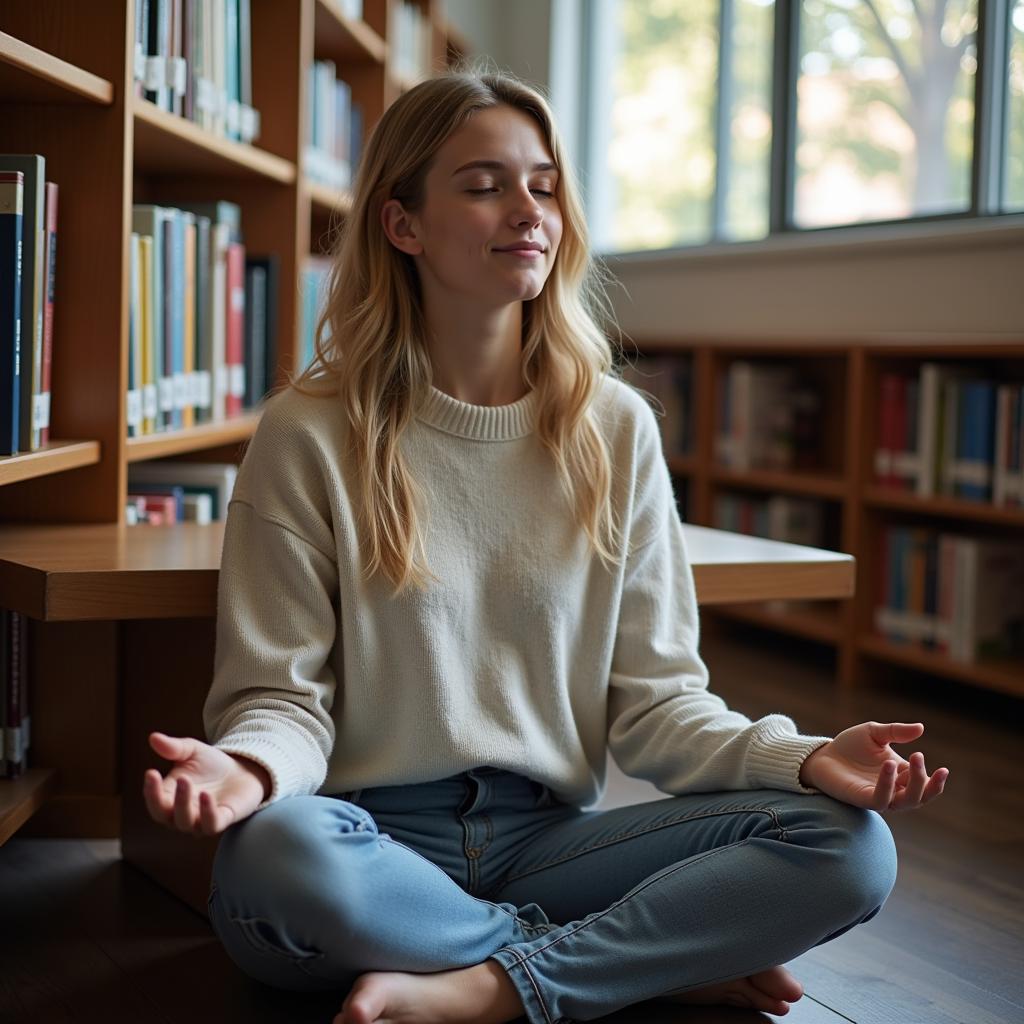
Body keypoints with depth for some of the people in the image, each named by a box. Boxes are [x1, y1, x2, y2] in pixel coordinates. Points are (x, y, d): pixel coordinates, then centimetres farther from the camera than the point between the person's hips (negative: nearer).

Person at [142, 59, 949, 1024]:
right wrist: (249, 765, -28)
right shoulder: (311, 436, -3)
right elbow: (282, 691, -4)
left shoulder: (615, 428, 5)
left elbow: (652, 695, 4)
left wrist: (804, 758, -14)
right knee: (276, 856, -38)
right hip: (378, 835, -2)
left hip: (546, 834, 3)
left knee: (849, 847, -17)